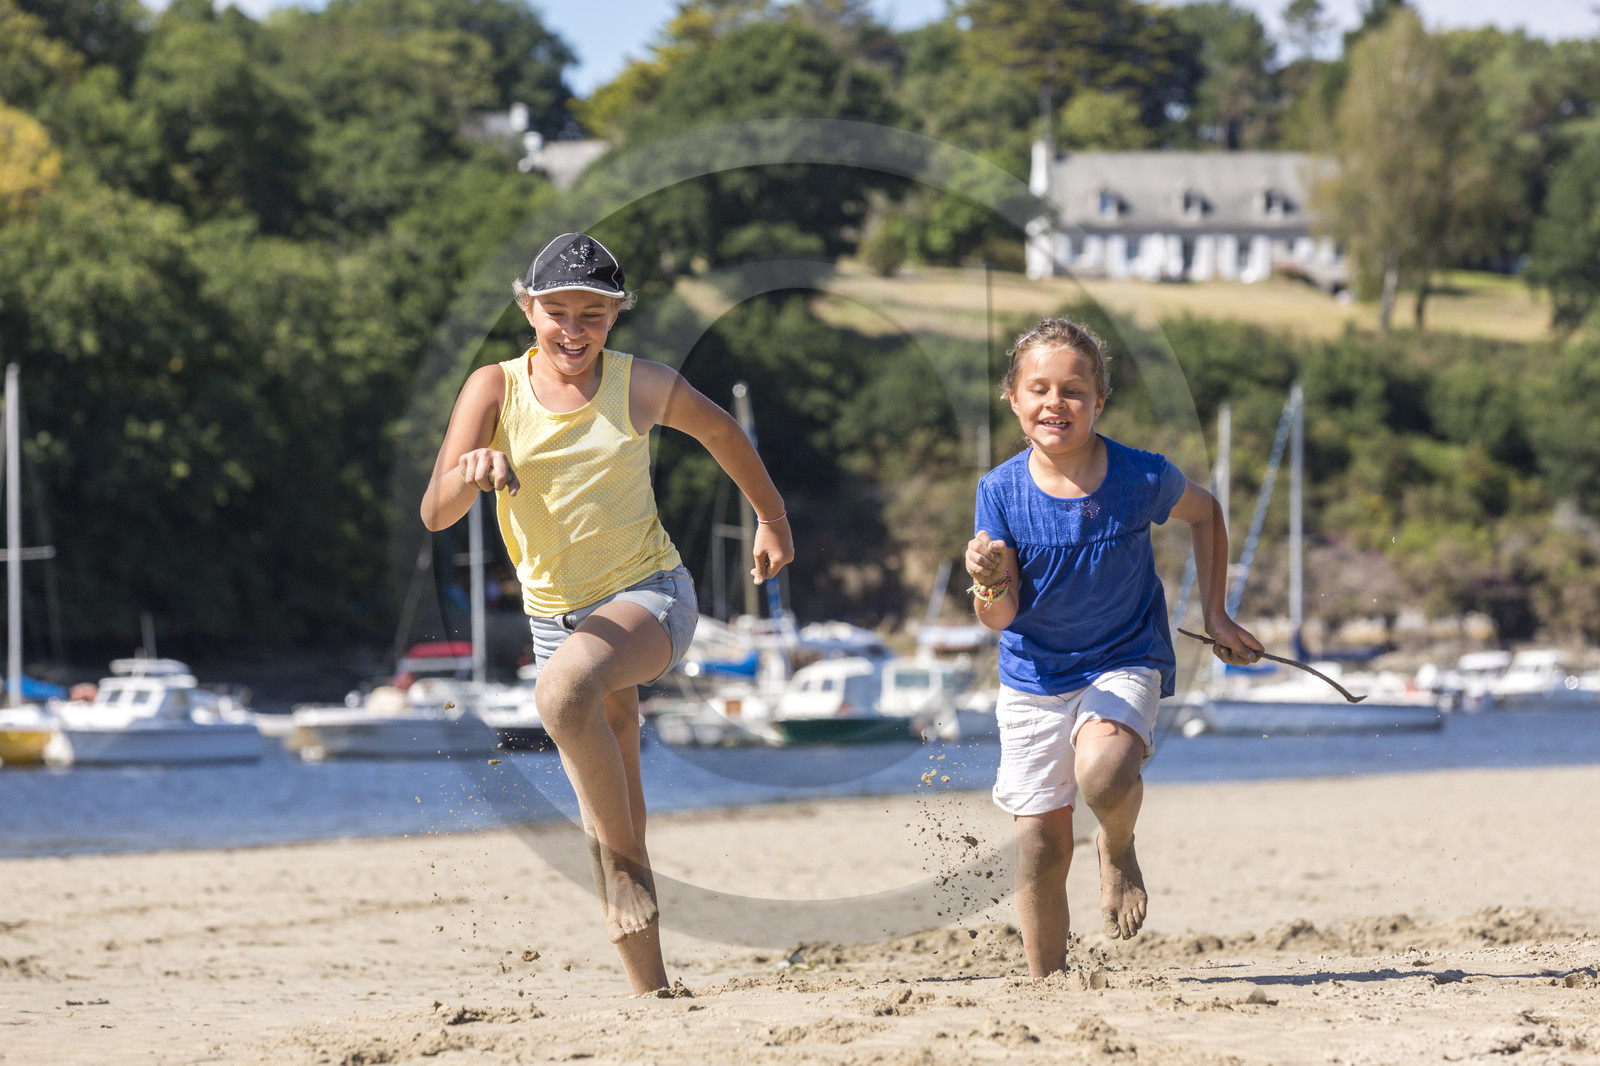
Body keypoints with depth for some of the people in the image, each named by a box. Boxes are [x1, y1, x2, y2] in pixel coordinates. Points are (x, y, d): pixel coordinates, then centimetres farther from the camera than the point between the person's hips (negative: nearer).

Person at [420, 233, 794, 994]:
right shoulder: (495, 389, -5)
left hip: (649, 594, -3)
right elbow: (434, 514, -13)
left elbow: (719, 430, 16)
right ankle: (650, 993, 15)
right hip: (557, 614, 3)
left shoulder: (641, 387, -5)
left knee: (563, 693, -36)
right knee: (608, 812, 6)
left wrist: (772, 518, 26)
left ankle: (625, 860, -21)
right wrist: (468, 473, -35)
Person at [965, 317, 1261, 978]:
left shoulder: (1141, 478, -14)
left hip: (1125, 661, -2)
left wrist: (1214, 614, 8)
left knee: (1102, 775, -33)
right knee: (1041, 843, 3)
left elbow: (1205, 514, 9)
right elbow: (1000, 618, -10)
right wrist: (988, 581, -33)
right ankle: (1046, 985, 20)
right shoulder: (1000, 491, -11)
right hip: (1034, 676, 2)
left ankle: (1119, 848, 2)